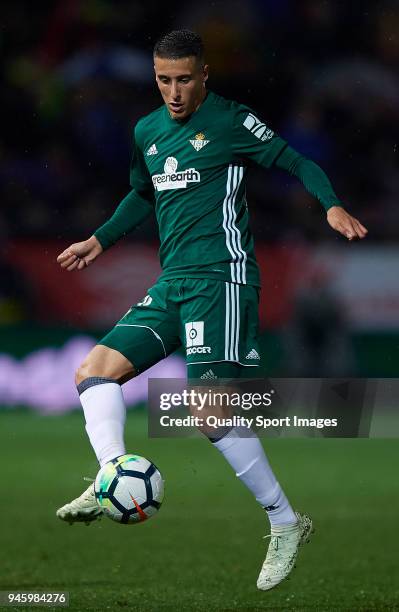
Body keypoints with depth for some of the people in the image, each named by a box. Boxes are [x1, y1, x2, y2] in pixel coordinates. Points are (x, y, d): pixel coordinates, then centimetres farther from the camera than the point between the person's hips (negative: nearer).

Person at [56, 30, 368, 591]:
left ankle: (286, 523, -6)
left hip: (221, 276, -8)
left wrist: (332, 206, -20)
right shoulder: (147, 132, 15)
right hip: (171, 285, 8)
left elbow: (297, 164, -3)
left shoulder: (231, 122, -4)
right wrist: (100, 241, 26)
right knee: (94, 371, -6)